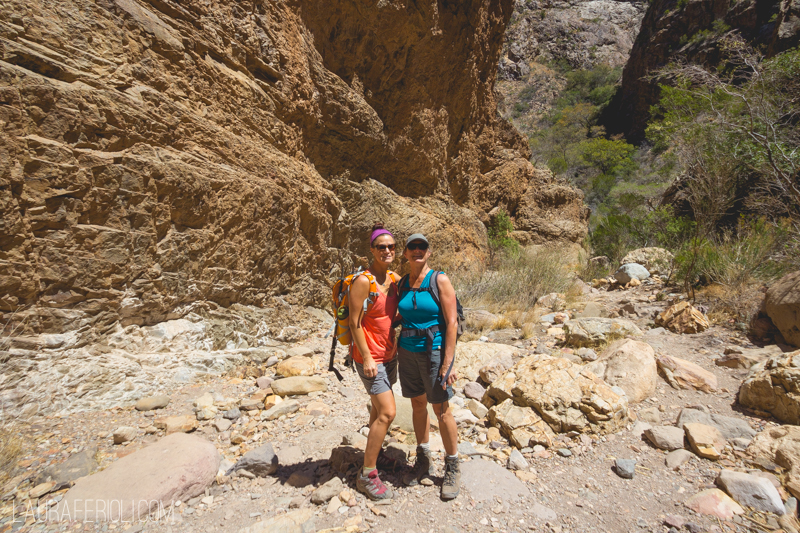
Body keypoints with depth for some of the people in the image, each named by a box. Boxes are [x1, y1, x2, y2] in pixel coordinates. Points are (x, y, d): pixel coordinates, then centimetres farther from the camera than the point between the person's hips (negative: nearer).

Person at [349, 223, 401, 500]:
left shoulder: (395, 279, 4)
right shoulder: (363, 281, -18)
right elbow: (354, 322, -17)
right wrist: (366, 358, -17)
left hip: (389, 353, 8)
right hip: (370, 356, -7)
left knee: (379, 407, 21)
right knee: (387, 412, -8)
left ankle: (374, 452, 41)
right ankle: (367, 475, 7)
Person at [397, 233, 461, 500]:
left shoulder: (440, 280, -10)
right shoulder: (402, 283, 5)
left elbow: (452, 322, -13)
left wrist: (448, 363, -17)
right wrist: (397, 348, 8)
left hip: (434, 350, -5)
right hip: (408, 352, 5)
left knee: (441, 410, 5)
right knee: (418, 405, 16)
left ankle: (452, 468, 24)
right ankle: (423, 460, 34)